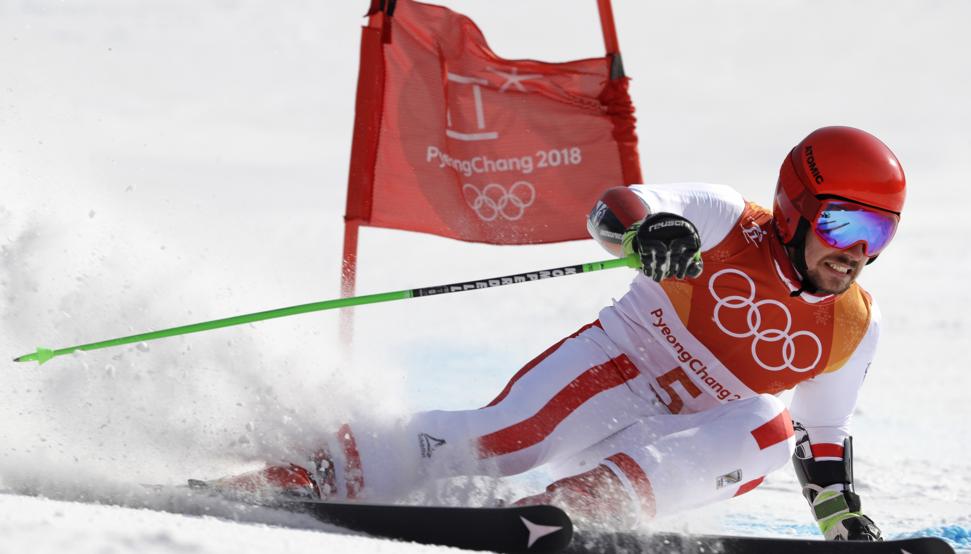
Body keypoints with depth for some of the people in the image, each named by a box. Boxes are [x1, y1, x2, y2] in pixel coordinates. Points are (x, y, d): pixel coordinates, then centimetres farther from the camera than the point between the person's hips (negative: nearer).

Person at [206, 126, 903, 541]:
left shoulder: (854, 327, 3)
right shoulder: (733, 226, -11)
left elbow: (825, 435, 17)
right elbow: (615, 207, -26)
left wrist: (845, 519, 5)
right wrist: (648, 229, -49)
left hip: (687, 437, 4)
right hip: (619, 364, -4)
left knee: (772, 429, -29)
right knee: (504, 437, -30)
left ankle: (589, 502, -43)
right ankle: (297, 480, -25)